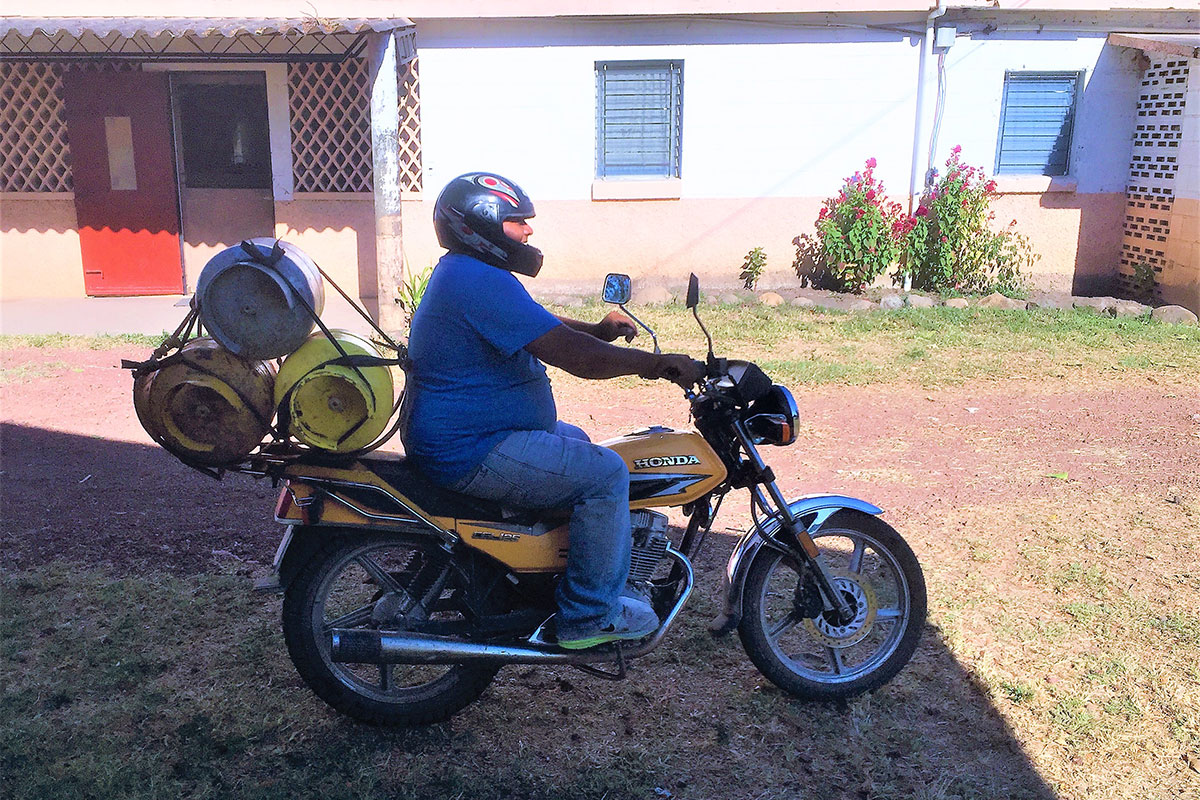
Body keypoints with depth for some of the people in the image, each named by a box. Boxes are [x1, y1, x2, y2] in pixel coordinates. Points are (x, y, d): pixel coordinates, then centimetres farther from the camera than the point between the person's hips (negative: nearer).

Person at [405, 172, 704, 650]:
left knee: (580, 444, 27)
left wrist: (598, 329, 4)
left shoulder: (460, 272, 15)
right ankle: (589, 615, -3)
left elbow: (547, 329, 21)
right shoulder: (481, 282, -22)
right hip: (470, 455, -12)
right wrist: (656, 364, -17)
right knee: (605, 473, -14)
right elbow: (571, 355, -26)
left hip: (457, 435, 12)